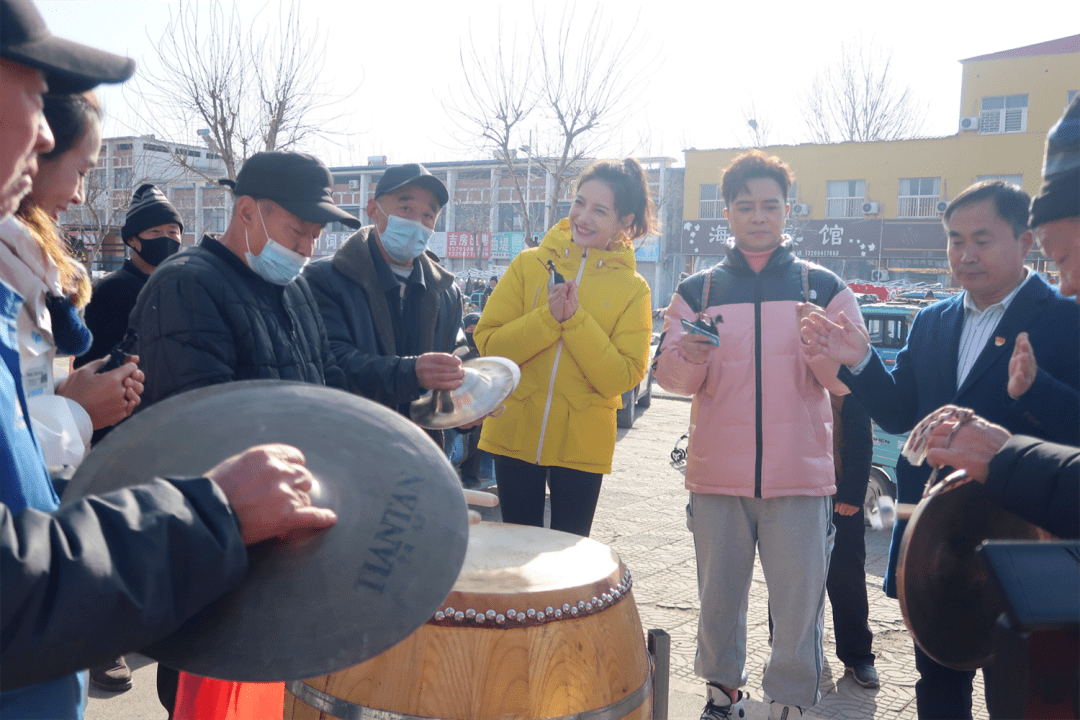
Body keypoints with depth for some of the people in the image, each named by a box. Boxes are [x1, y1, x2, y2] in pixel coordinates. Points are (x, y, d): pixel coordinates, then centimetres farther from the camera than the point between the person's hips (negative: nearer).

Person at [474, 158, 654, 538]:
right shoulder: (529, 264, 0)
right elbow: (488, 342, -6)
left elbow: (622, 377, -12)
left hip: (581, 444, -1)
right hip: (515, 433, 1)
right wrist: (548, 318, -18)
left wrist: (575, 320, -20)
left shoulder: (633, 289, -3)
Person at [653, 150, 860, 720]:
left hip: (800, 477, -1)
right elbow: (669, 376, 3)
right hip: (718, 474, 1)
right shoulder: (697, 291, 8)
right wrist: (690, 357, -19)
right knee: (718, 594, 13)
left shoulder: (824, 288, 5)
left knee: (799, 602, 2)